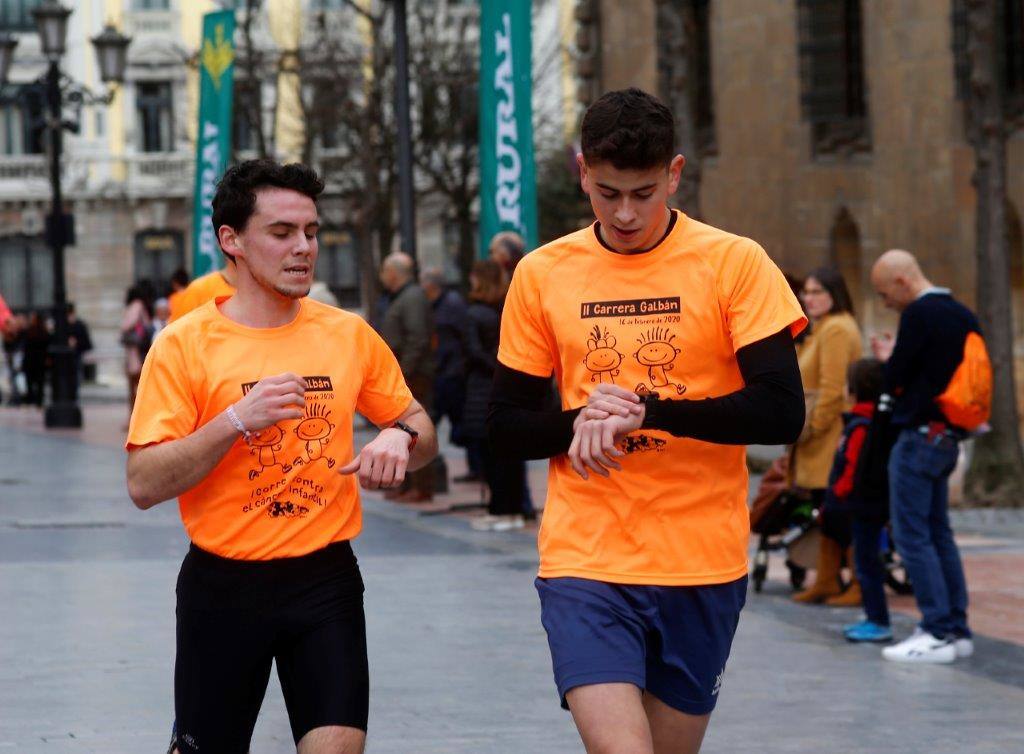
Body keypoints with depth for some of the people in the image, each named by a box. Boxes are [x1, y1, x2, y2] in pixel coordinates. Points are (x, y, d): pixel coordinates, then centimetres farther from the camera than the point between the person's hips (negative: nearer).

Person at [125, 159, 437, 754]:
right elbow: (144, 486, -12)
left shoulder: (350, 336, 4)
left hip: (325, 579, 2)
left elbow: (423, 430, 15)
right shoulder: (185, 345, -6)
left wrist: (401, 439, -9)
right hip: (223, 586, -2)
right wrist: (238, 421, -23)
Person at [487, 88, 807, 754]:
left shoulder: (735, 263, -2)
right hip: (584, 557, 0)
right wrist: (579, 423, -12)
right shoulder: (542, 274, 4)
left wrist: (647, 411, -19)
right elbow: (506, 428, 9)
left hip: (703, 567, 0)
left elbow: (782, 412, -10)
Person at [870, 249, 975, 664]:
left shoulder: (919, 314, -15)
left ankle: (939, 633, -8)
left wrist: (888, 359, 10)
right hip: (948, 438, 9)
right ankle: (957, 629, 15)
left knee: (912, 535, -5)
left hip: (919, 437, -9)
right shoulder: (962, 314, 12)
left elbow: (896, 381, -14)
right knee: (938, 533, 15)